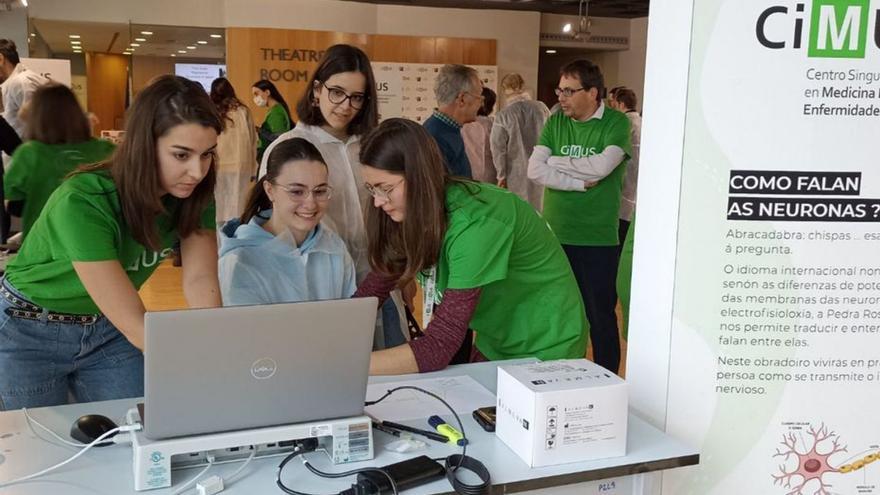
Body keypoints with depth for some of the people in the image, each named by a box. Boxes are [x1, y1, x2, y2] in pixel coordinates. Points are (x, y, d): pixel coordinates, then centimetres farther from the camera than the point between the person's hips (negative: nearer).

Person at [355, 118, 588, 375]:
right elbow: (373, 289, -8)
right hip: (493, 344, 6)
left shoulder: (475, 223, -33)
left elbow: (438, 346, -35)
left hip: (544, 348, -6)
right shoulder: (418, 213, -10)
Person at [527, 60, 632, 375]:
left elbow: (599, 167, -21)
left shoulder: (617, 123, -5)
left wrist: (554, 161, -8)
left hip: (597, 239, -4)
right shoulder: (555, 122, 5)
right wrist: (581, 183, -14)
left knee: (600, 317, 6)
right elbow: (535, 171, -6)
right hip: (554, 235, 4)